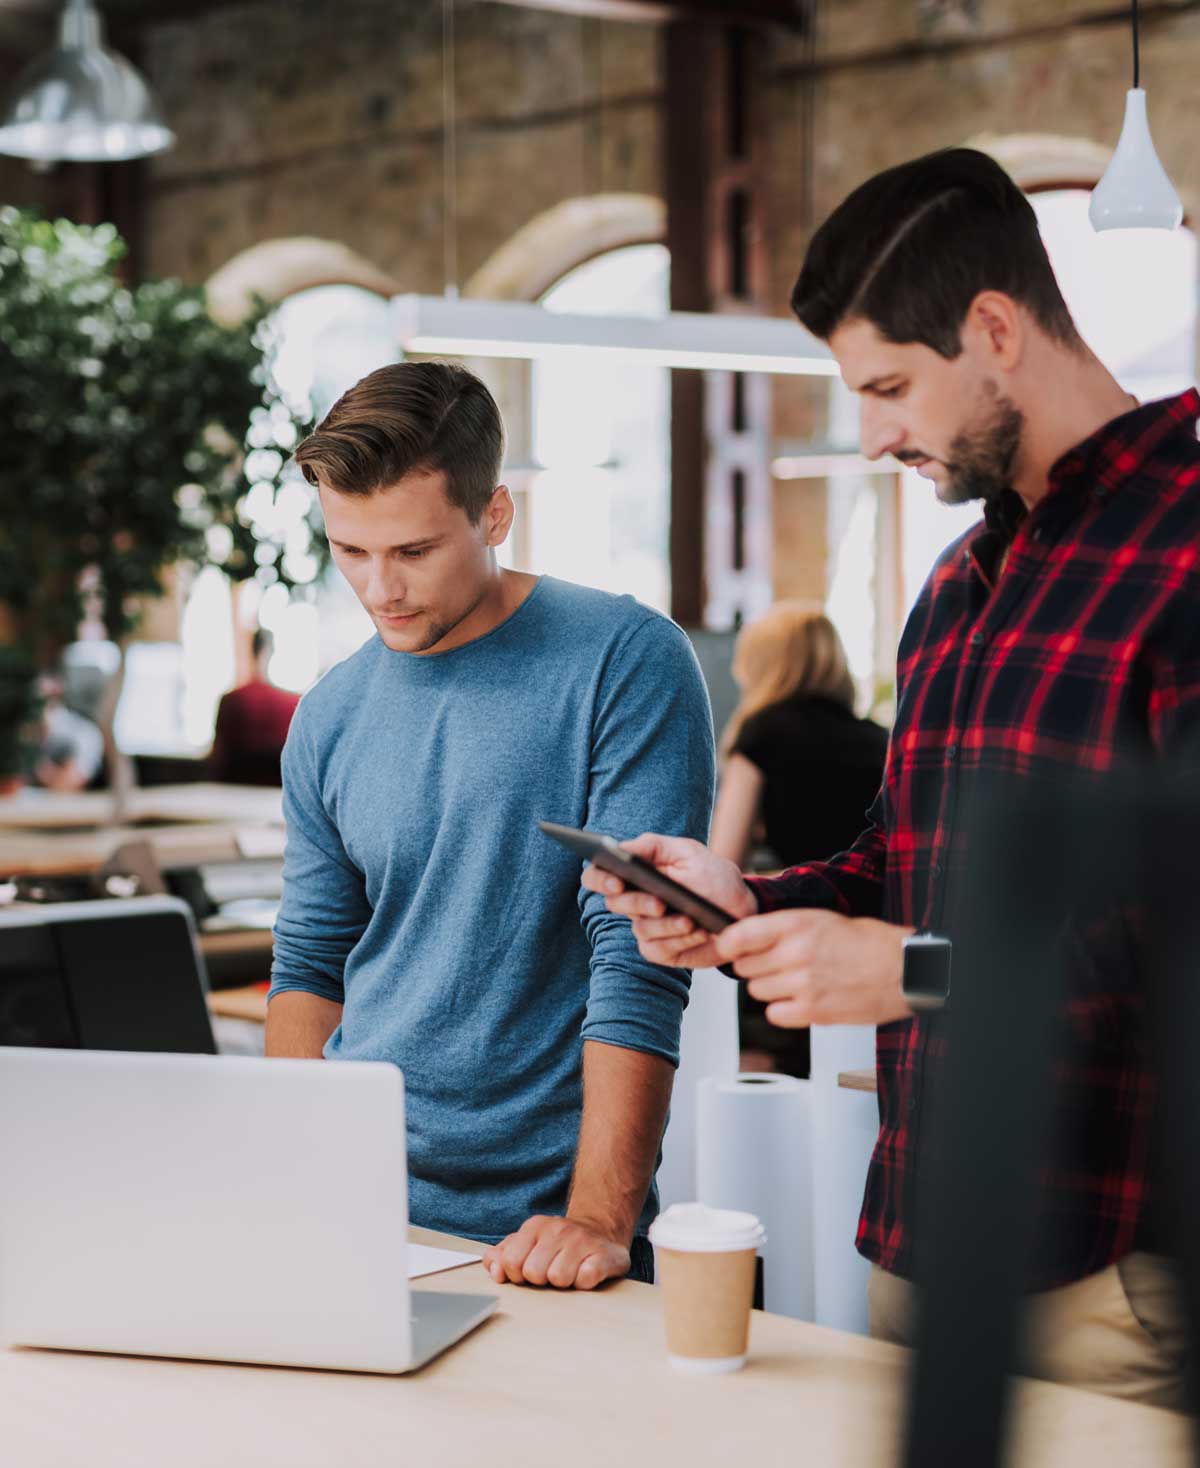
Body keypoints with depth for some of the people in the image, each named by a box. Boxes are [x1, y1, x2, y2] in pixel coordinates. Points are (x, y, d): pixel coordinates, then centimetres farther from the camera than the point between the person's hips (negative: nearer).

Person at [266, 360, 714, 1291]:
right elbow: (312, 961, 13)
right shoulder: (331, 717, 6)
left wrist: (599, 1217, -22)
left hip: (536, 1221, -4)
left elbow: (638, 960, -16)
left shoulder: (627, 664, -10)